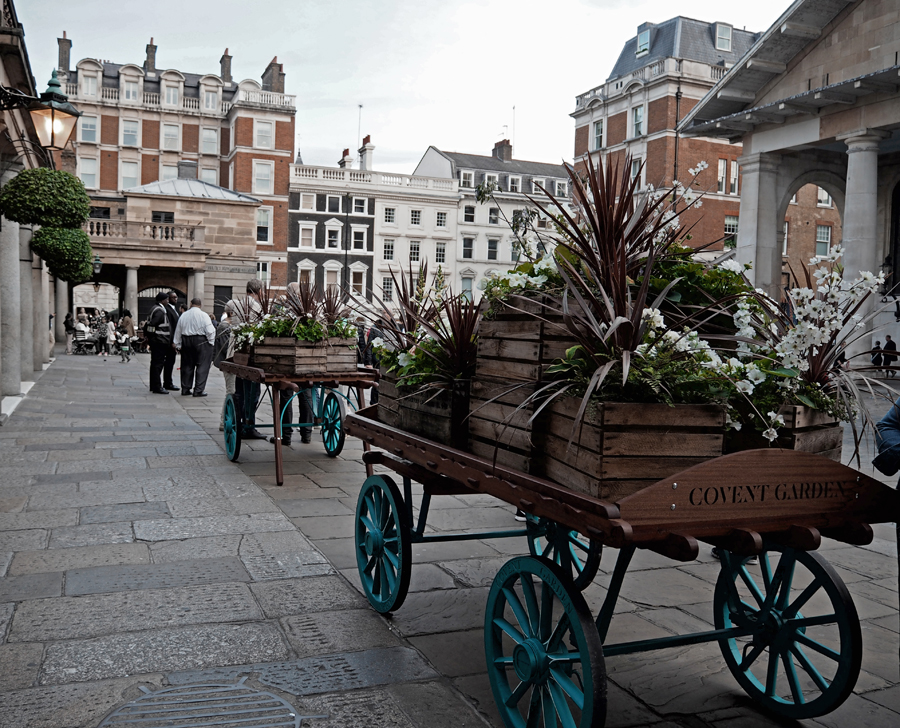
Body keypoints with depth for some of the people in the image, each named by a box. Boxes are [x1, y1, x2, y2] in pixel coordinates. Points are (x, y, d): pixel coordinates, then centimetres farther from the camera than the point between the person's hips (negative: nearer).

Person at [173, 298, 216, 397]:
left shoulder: (183, 316, 7)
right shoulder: (203, 315, -9)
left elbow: (178, 332, 13)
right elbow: (210, 331, -12)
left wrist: (178, 345, 21)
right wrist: (211, 342, 2)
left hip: (186, 341, 5)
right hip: (201, 341, -5)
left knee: (187, 366, 13)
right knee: (202, 366, -1)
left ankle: (185, 389, 17)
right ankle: (198, 390, -3)